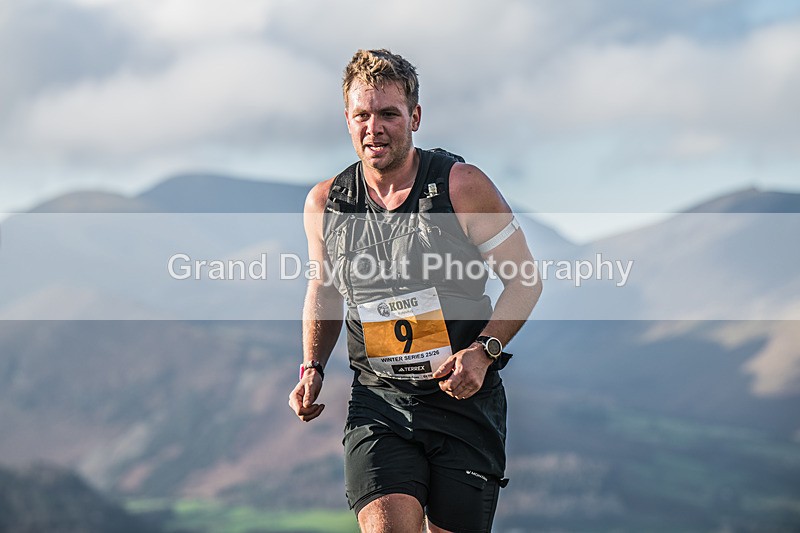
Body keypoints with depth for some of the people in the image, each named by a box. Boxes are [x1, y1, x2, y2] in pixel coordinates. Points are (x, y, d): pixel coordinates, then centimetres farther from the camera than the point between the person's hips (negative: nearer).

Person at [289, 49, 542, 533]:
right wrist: (313, 369, 7)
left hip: (465, 399, -1)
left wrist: (483, 351, -15)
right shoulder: (324, 205, 2)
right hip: (379, 402, 1)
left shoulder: (462, 186, -7)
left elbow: (525, 281, 0)